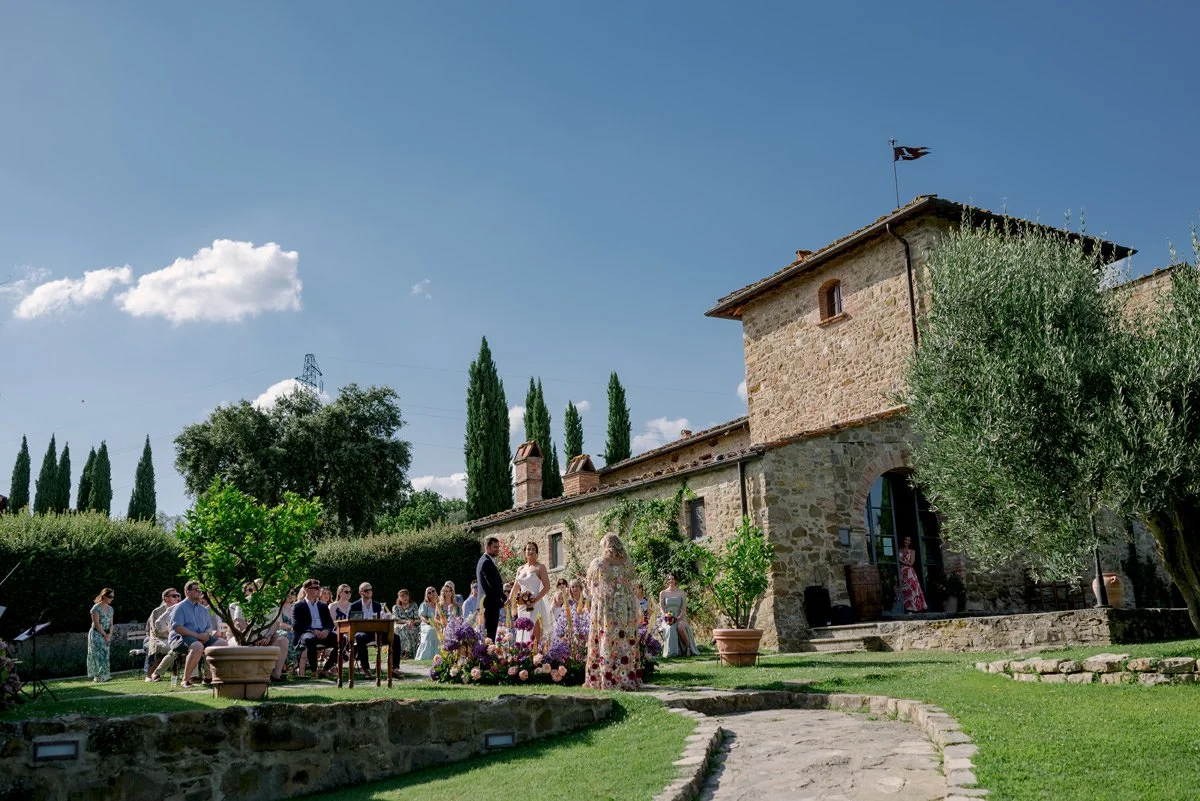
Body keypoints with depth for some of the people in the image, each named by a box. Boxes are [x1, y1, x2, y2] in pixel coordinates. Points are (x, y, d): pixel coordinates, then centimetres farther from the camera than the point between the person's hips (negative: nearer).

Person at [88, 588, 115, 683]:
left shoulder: (110, 609, 12)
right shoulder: (96, 608, -10)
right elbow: (96, 623, -14)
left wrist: (109, 634, -3)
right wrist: (104, 635, -13)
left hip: (106, 635, 7)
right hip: (96, 634, -7)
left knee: (105, 655, 3)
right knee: (99, 654, -8)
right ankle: (101, 676, -8)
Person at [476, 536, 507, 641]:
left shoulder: (484, 561, 19)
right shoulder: (487, 562, -14)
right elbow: (493, 585, -19)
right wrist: (505, 598, -10)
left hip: (488, 604, 10)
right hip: (491, 603, -10)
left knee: (489, 633, 9)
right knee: (490, 634, -11)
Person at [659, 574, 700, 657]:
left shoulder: (681, 593, 11)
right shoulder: (663, 593, 12)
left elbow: (684, 608, 4)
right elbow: (662, 608, 6)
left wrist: (679, 617, -13)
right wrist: (666, 617, -12)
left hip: (679, 618, 0)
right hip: (668, 618, 0)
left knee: (680, 627, -35)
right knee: (670, 628, -34)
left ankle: (688, 647, -20)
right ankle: (673, 651, -26)